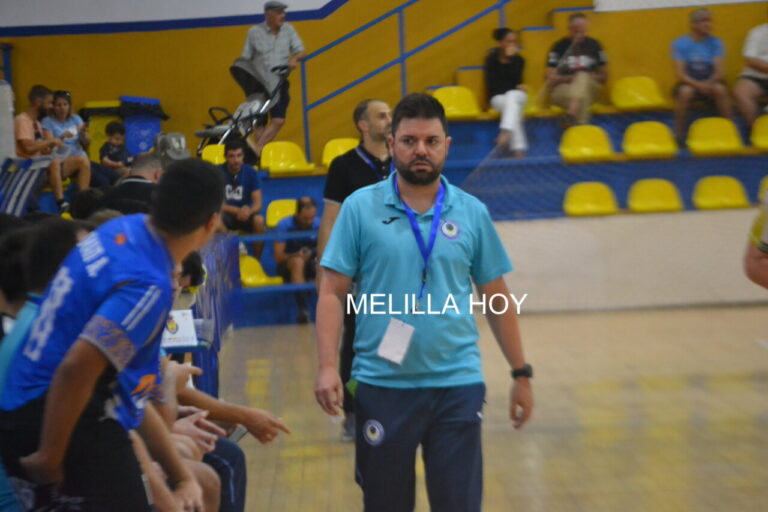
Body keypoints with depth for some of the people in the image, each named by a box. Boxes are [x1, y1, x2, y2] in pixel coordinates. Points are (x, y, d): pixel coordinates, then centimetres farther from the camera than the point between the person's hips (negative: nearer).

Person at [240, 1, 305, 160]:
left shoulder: (288, 29, 3)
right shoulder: (254, 32, -4)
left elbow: (300, 51, 4)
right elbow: (245, 59, -1)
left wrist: (295, 58, -18)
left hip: (280, 85, 2)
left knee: (278, 120, -11)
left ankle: (256, 148, -5)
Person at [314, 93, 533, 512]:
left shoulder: (472, 213, 4)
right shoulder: (360, 208, -1)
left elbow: (496, 299, 10)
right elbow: (332, 293, -3)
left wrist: (521, 373, 10)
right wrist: (327, 366, -14)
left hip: (457, 384, 1)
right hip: (382, 384, -1)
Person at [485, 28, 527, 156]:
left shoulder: (518, 59, 7)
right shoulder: (491, 59, 2)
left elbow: (515, 79, -11)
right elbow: (492, 85, -5)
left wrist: (511, 58, -15)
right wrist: (514, 87, -5)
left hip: (517, 95, 1)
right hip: (498, 97, -1)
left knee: (511, 97, -36)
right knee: (512, 108, -35)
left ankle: (505, 133, -58)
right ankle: (518, 149, -49)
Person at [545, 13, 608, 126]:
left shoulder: (594, 45, 8)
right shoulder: (559, 47, 1)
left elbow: (604, 76, 12)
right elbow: (551, 78, -2)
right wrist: (570, 78, -18)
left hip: (589, 88, 1)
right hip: (562, 89, -1)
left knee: (583, 76, -35)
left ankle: (571, 115, -57)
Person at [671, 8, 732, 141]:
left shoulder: (715, 43, 0)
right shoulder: (679, 43, -6)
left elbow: (720, 71, -7)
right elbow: (679, 73, -13)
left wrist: (708, 83, -28)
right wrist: (698, 85, -29)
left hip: (710, 82, 1)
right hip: (689, 83, -1)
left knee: (720, 89, -31)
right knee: (685, 91, -35)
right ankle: (679, 132, -21)